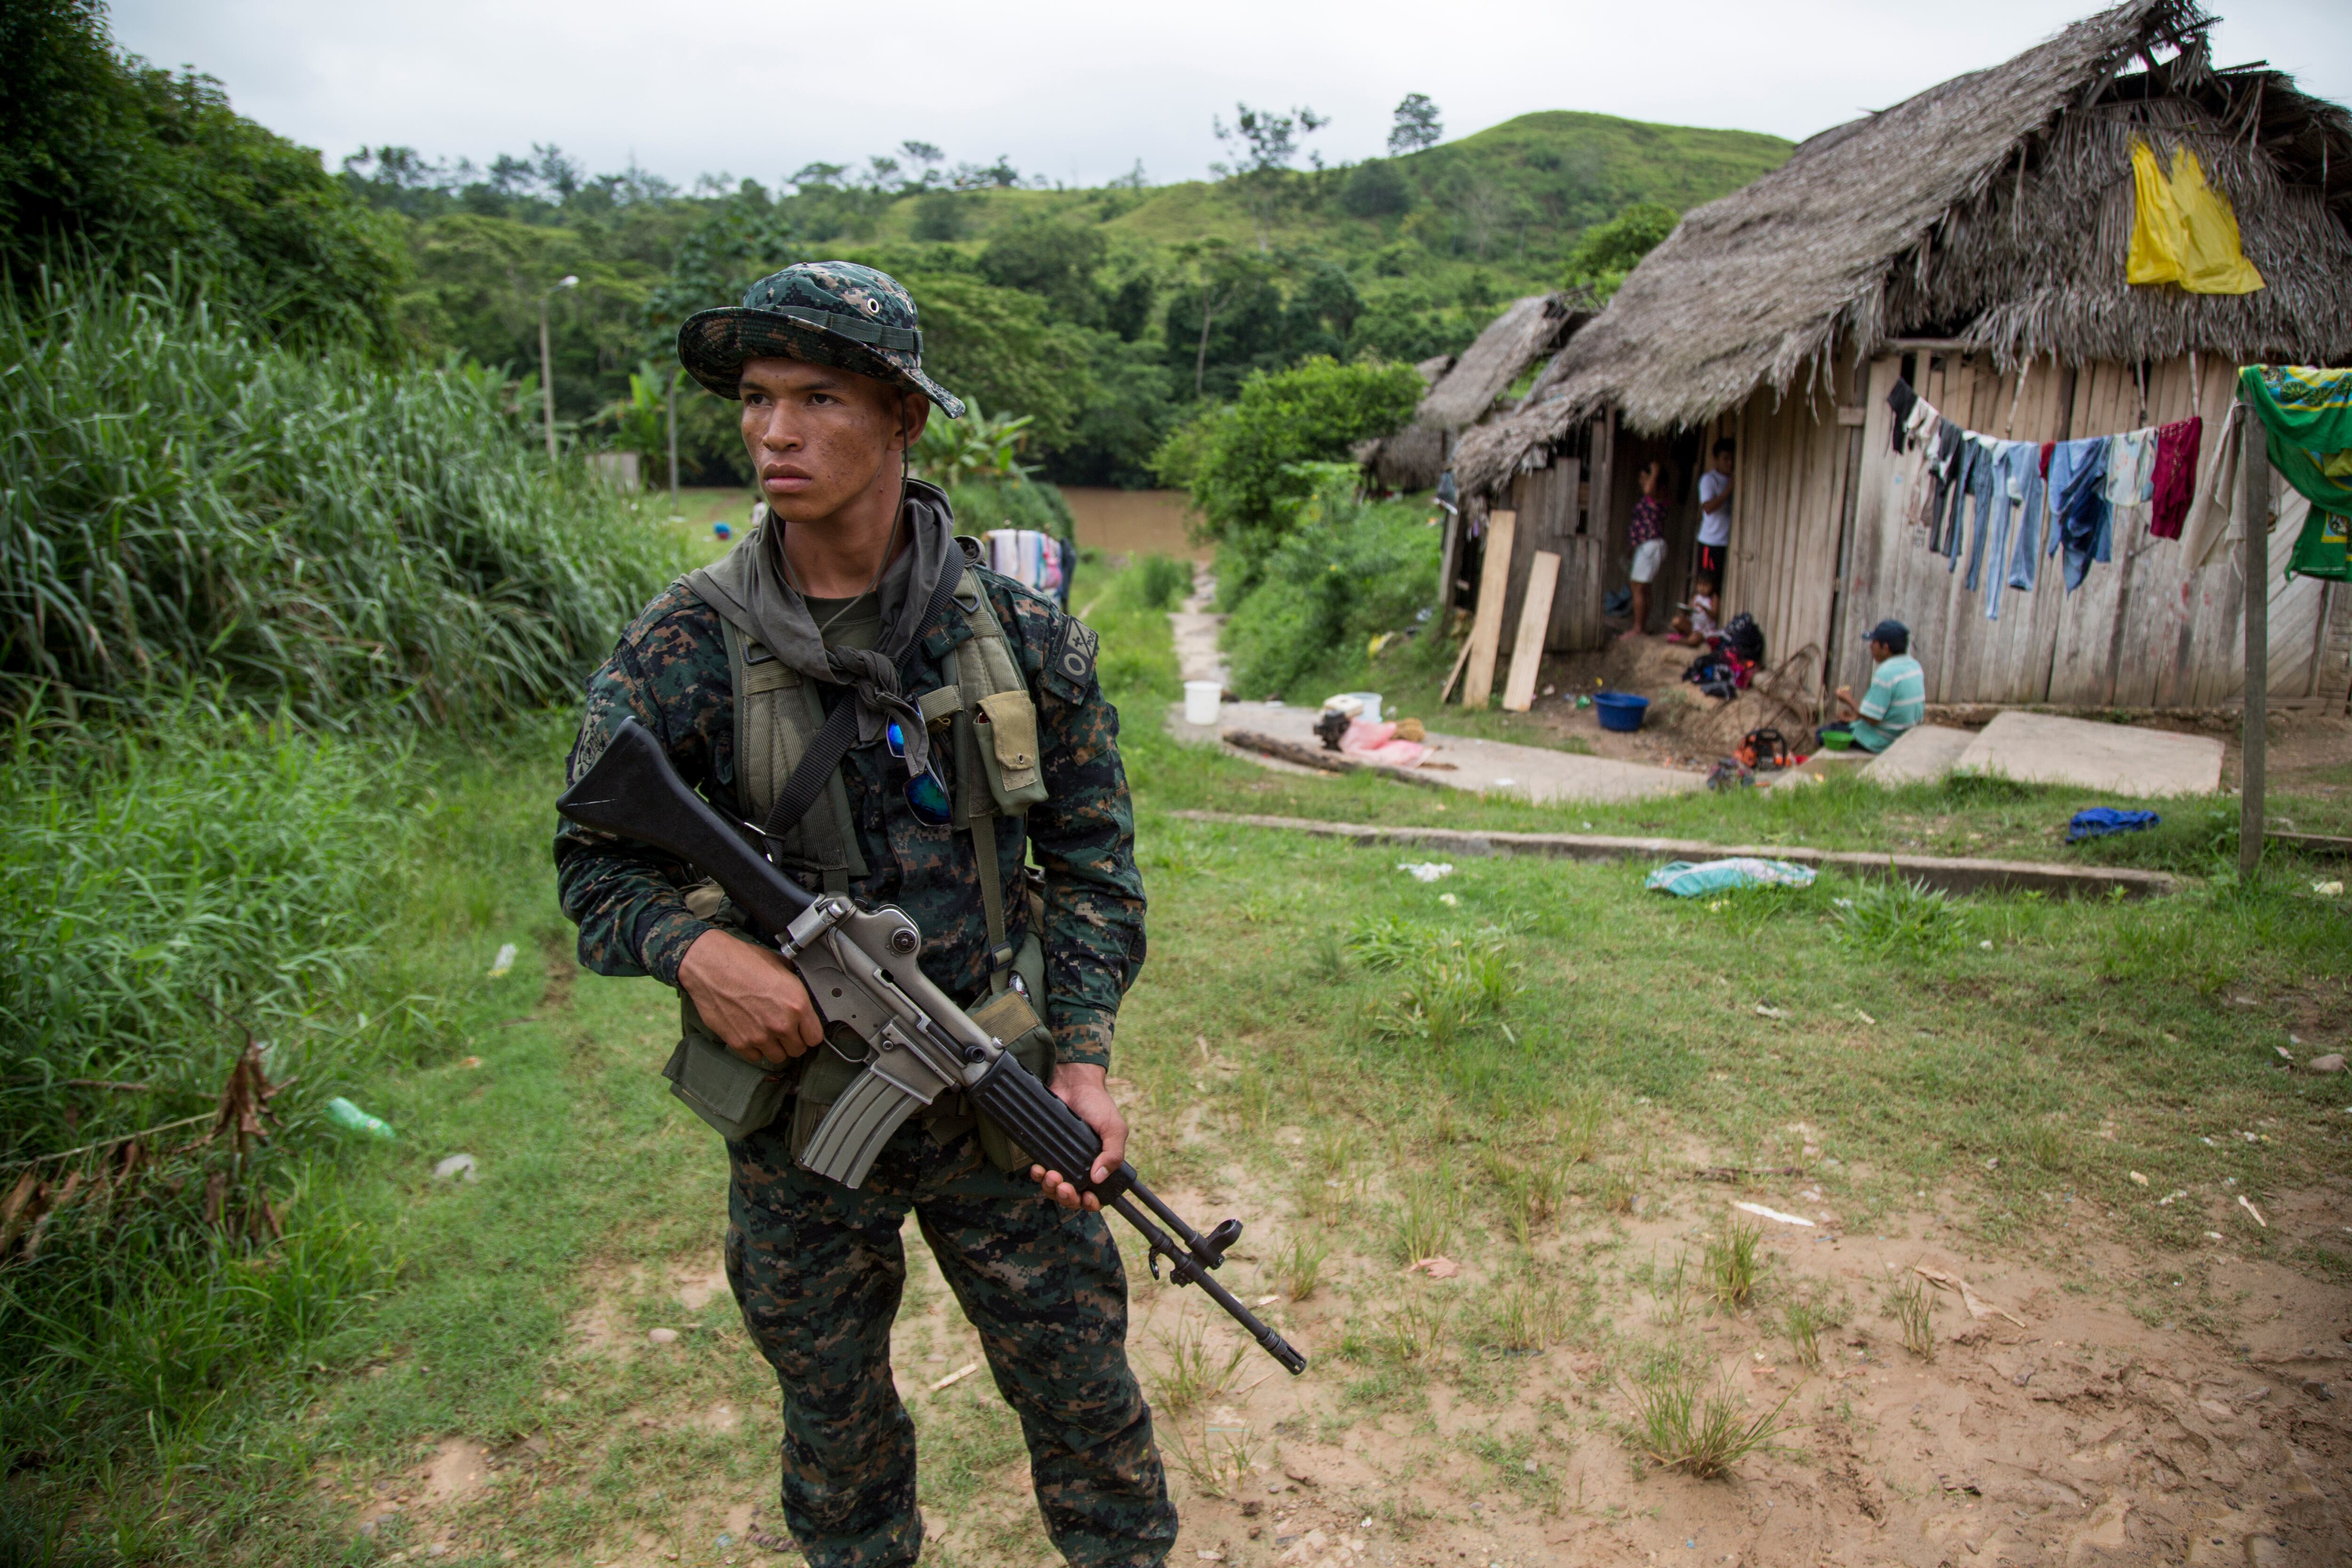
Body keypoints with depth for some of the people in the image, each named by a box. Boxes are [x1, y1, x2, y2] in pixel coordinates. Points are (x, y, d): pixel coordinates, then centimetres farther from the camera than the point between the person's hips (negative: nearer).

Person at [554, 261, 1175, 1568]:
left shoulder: (1020, 636, -7)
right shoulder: (683, 650, -9)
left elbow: (1091, 857, -1)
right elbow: (595, 863, 0)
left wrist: (1084, 1058, -10)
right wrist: (691, 946, -21)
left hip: (996, 1100, 0)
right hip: (796, 1114, 0)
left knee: (1087, 1398, 15)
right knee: (834, 1418, 21)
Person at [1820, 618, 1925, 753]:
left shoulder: (1885, 673, -27)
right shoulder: (1914, 665, 2)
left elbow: (1872, 719, -24)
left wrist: (1849, 701, -7)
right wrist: (1858, 715, 10)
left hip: (1883, 742, -9)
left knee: (1823, 733, 4)